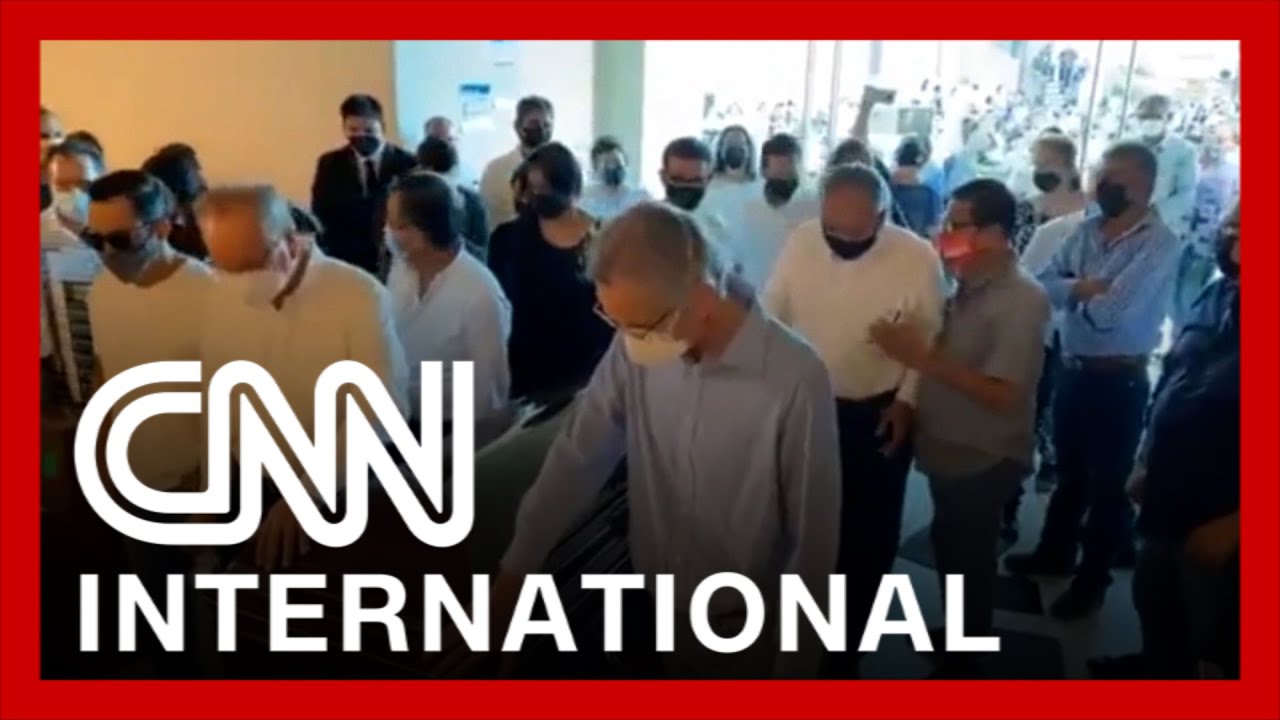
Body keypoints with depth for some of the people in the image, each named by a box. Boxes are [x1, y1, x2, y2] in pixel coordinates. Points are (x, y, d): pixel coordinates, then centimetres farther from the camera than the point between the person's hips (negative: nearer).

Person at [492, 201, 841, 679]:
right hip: (653, 609, 4)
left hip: (745, 627, -4)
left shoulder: (795, 380, -27)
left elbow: (812, 539, -17)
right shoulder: (635, 351, -16)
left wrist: (795, 665, -7)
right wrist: (517, 565, -1)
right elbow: (578, 456, -4)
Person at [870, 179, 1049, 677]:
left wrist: (922, 357, -28)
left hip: (985, 459, -7)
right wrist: (910, 344, -9)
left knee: (969, 557, 10)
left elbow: (1003, 395, -27)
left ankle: (964, 659, 32)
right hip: (949, 448, 7)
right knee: (949, 546, 23)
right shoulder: (966, 285, 1)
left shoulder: (1022, 300, -22)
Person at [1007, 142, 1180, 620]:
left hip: (1119, 380, -6)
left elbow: (1111, 312, -26)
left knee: (1107, 484, 10)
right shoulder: (1087, 230, 5)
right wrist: (1082, 287, -17)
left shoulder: (1159, 243, -17)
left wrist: (1075, 293, -7)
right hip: (1073, 370, 7)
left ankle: (1092, 581, 25)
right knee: (1069, 472, 23)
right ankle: (1055, 553, 42)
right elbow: (1044, 283, 0)